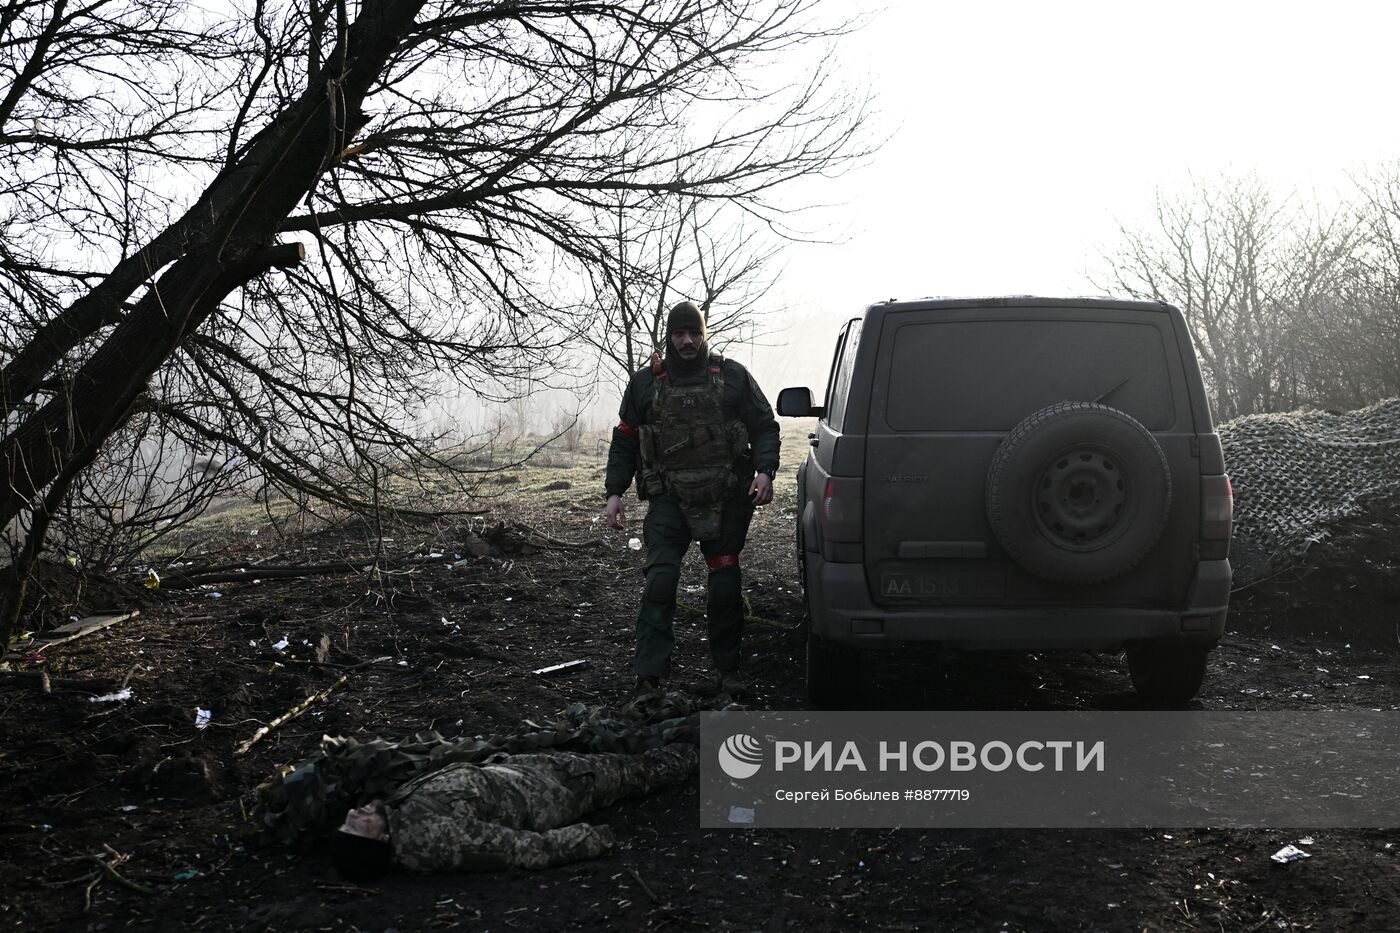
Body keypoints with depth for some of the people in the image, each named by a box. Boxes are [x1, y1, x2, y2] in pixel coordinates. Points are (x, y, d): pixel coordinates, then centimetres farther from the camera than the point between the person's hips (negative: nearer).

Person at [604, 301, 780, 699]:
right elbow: (625, 440, 14)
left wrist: (765, 471, -9)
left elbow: (765, 426, 7)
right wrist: (615, 491, 6)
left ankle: (728, 669, 22)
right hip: (668, 500, 0)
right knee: (659, 580, -13)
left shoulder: (733, 376, 6)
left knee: (725, 583, 7)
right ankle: (649, 677, -11)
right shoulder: (646, 382, 10)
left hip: (726, 499, 0)